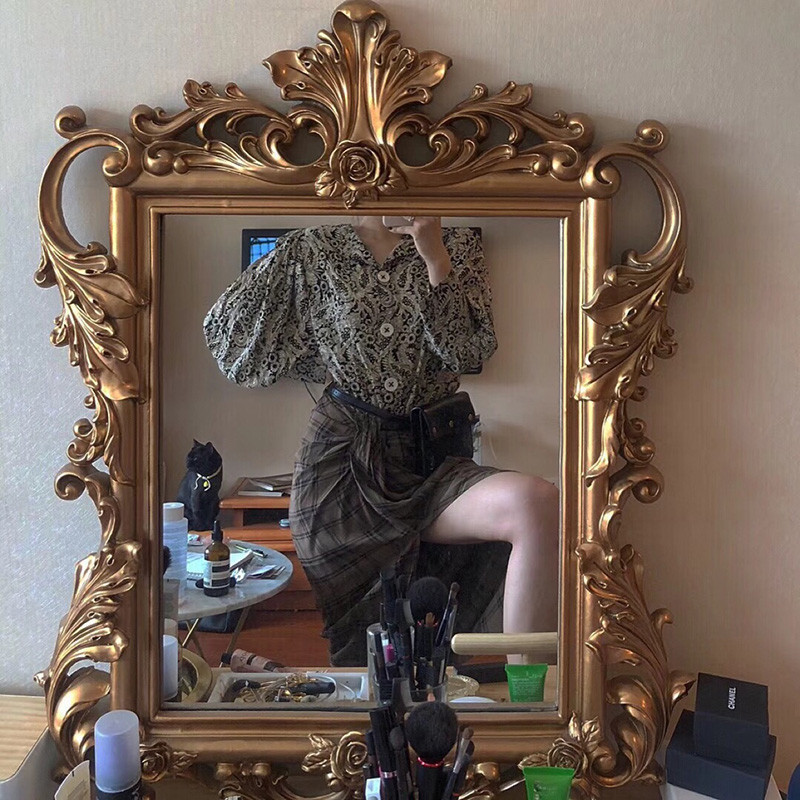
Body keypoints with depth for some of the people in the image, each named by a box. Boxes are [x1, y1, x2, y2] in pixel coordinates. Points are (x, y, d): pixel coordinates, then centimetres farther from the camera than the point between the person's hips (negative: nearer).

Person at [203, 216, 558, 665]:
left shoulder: (459, 246, 9)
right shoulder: (314, 251, 7)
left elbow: (473, 353, -5)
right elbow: (224, 325, 14)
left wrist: (435, 257, -11)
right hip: (341, 458, 0)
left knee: (539, 504, -30)